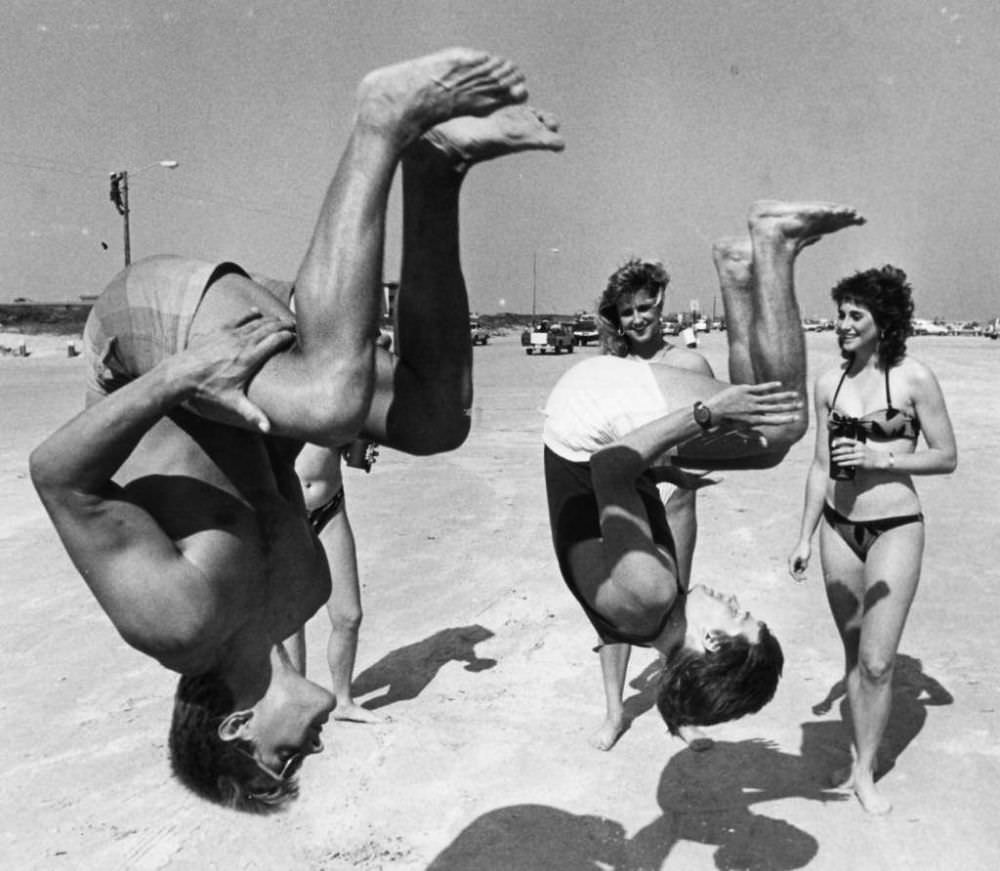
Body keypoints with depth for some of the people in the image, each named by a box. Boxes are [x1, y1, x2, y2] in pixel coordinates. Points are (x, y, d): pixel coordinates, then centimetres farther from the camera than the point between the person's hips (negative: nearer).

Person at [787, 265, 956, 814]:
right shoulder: (829, 382, 3)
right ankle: (862, 754, 30)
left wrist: (880, 458, -16)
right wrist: (805, 537, 9)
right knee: (853, 654, 14)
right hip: (838, 527, 4)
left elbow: (946, 458, -3)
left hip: (895, 528, -4)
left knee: (876, 661, -2)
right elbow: (821, 466, 9)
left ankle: (865, 771, 16)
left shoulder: (913, 378, -8)